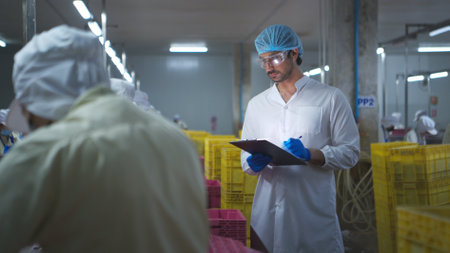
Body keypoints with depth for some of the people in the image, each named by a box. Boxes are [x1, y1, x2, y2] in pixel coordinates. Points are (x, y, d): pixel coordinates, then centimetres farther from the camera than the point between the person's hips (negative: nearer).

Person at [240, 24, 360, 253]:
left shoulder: (330, 98, 2)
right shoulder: (256, 104, 13)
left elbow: (350, 152, -1)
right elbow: (245, 160, 14)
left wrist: (310, 155, -16)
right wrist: (254, 164, -9)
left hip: (314, 213, -3)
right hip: (267, 214, 3)